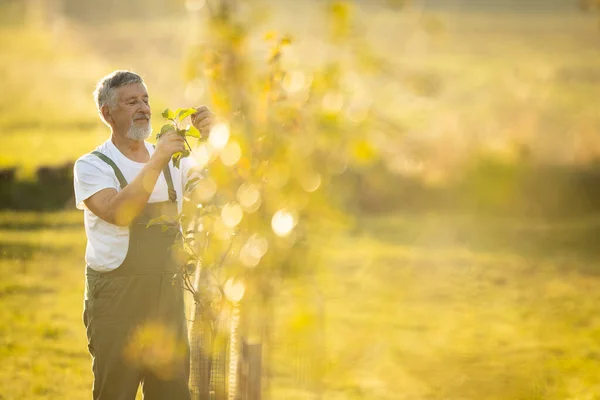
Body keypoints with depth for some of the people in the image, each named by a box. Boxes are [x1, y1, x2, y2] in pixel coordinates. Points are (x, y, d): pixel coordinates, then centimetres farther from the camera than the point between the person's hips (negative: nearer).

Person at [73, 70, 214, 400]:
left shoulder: (172, 161, 15)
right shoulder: (92, 166, -3)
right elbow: (118, 212, -19)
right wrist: (156, 162, -21)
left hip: (168, 296, 5)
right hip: (117, 298, -5)